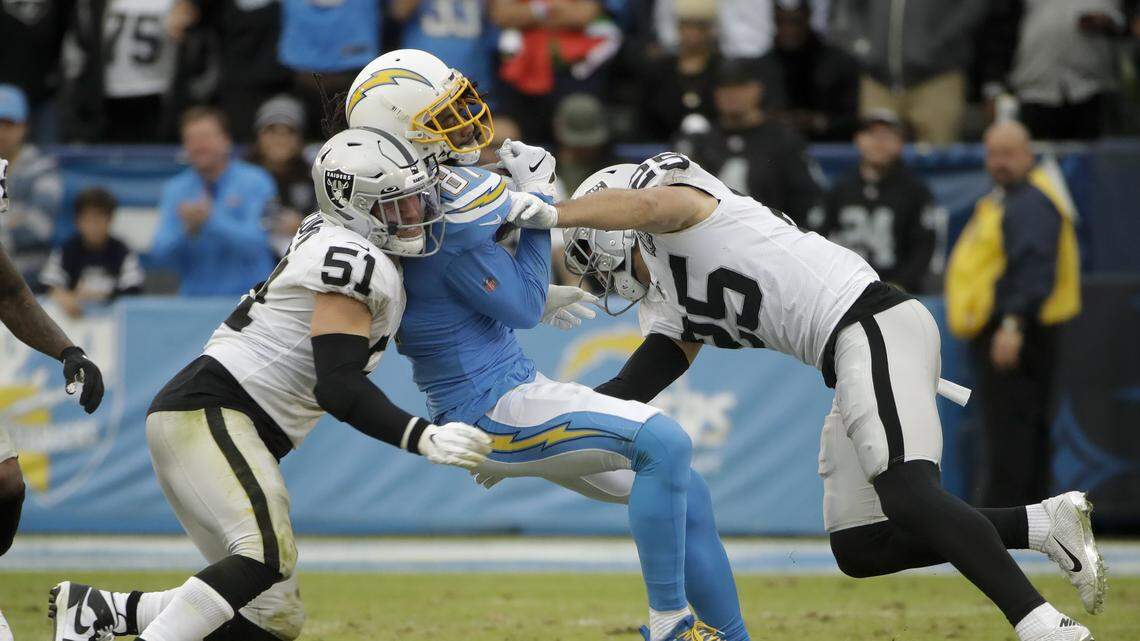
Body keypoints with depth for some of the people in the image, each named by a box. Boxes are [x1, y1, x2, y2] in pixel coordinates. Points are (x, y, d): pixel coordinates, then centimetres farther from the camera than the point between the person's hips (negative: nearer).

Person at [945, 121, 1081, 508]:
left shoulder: (1031, 204, -15)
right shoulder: (1002, 199, 20)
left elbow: (1034, 269, -25)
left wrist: (1013, 323, -32)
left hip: (1014, 334, -11)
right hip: (1000, 332, 11)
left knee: (1008, 428, -12)